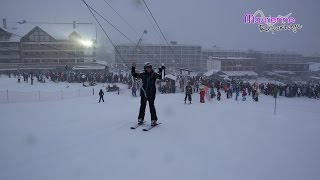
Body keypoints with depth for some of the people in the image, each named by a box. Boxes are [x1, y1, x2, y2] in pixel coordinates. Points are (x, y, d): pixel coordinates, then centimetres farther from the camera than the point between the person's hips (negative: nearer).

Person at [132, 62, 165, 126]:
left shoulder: (154, 74, 2)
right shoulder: (143, 75, 6)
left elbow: (161, 77, -1)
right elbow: (134, 75, 12)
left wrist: (162, 70, -10)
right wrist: (133, 68, 4)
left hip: (151, 93, -2)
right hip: (143, 93, 2)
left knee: (151, 106, -3)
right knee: (142, 106, 8)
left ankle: (153, 120, 2)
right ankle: (140, 119, 19)